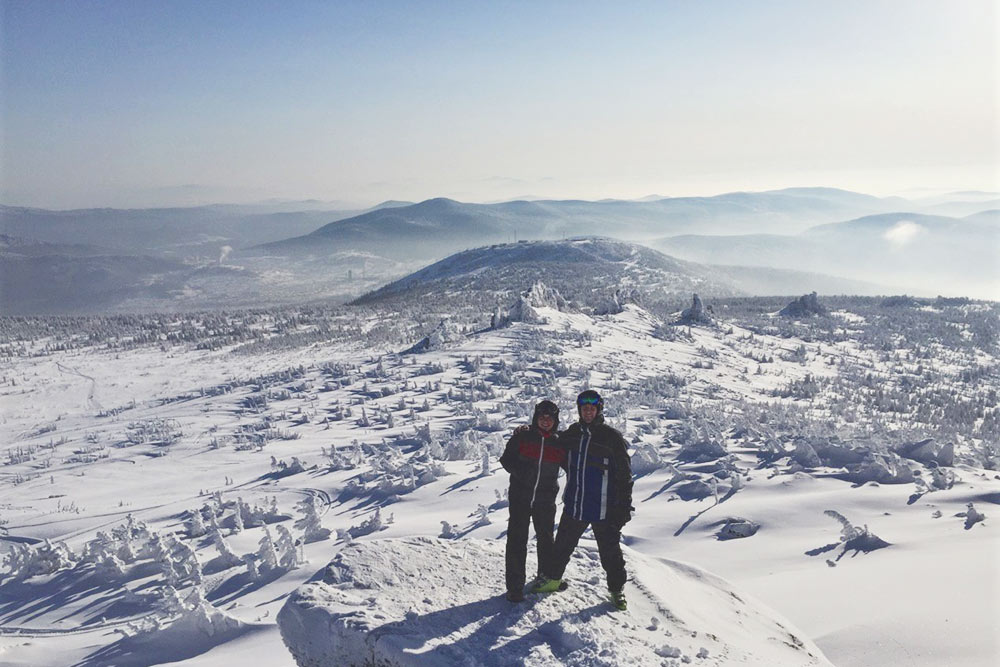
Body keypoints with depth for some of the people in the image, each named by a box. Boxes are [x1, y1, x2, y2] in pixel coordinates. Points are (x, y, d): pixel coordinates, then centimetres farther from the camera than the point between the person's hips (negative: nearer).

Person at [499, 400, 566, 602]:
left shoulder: (559, 443, 2)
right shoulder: (522, 437, -3)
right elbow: (506, 459, 0)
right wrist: (519, 471, -14)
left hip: (545, 501, 2)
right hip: (520, 498, -2)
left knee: (546, 540, 17)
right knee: (517, 541, -2)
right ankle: (515, 586, 6)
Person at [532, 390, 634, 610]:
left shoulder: (612, 437, -10)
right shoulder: (571, 434, 4)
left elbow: (624, 474, -7)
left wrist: (625, 506, -9)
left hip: (603, 508, -4)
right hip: (574, 505, 4)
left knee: (610, 551, 8)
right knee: (562, 545, 17)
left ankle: (617, 589, 26)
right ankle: (552, 578, 36)